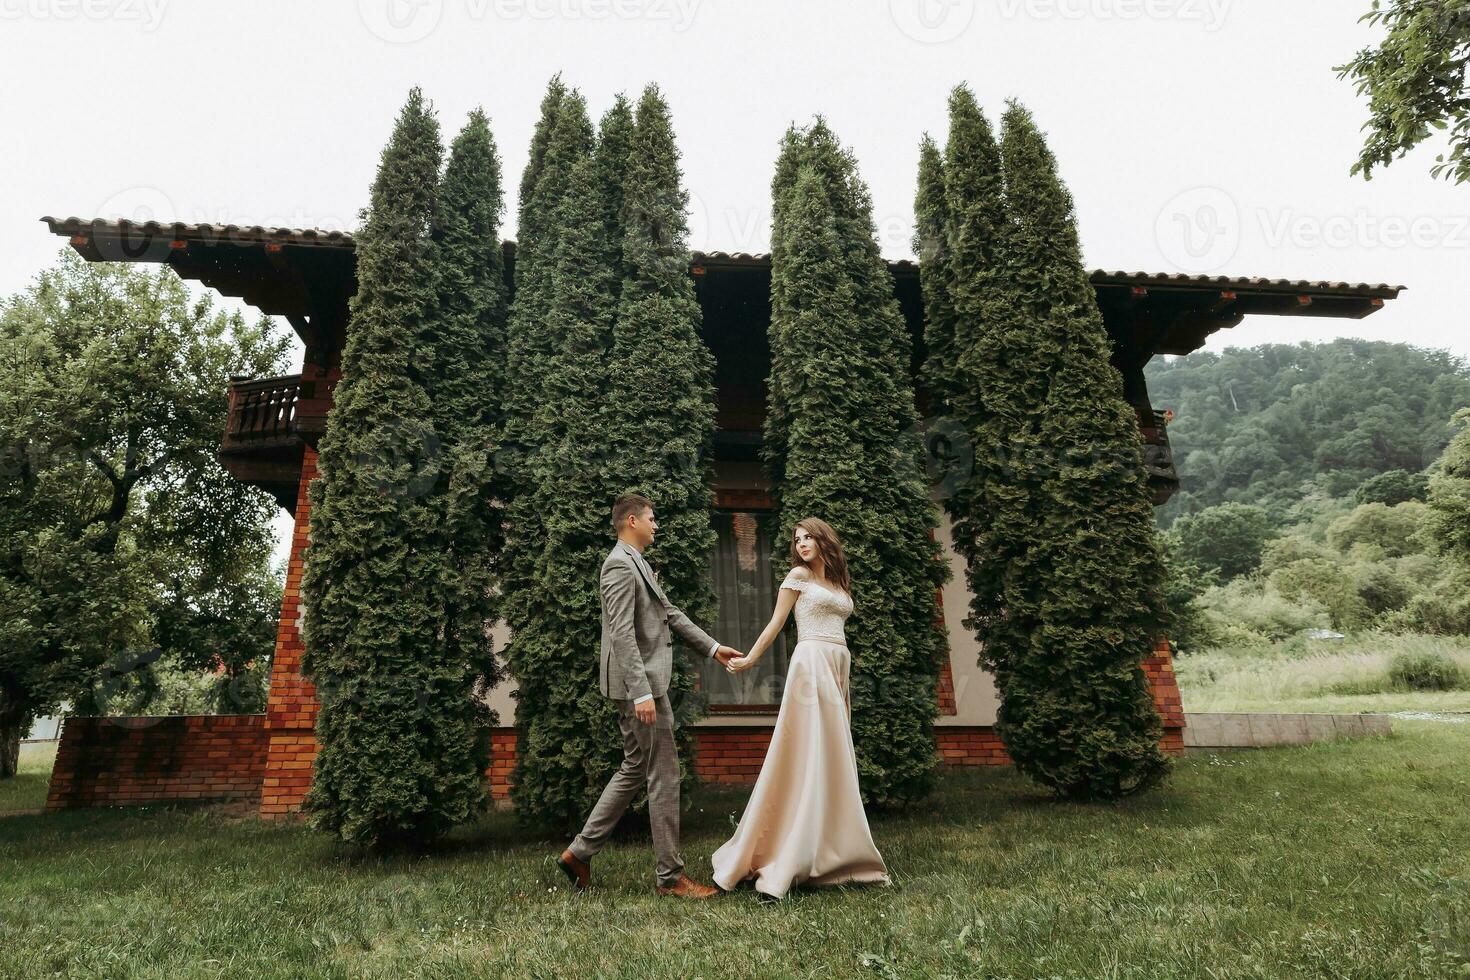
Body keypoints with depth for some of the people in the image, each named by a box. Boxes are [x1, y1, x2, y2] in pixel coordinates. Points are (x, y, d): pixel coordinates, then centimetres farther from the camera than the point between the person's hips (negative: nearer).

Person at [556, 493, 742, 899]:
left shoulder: (636, 564, 18)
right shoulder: (620, 565, -14)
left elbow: (670, 613, 22)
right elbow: (622, 634, -22)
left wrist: (713, 647, 23)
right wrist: (642, 692, -26)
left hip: (646, 682, 10)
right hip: (639, 684, -10)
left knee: (634, 770, 17)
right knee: (664, 776, -2)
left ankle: (579, 852, 23)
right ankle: (670, 875, 9)